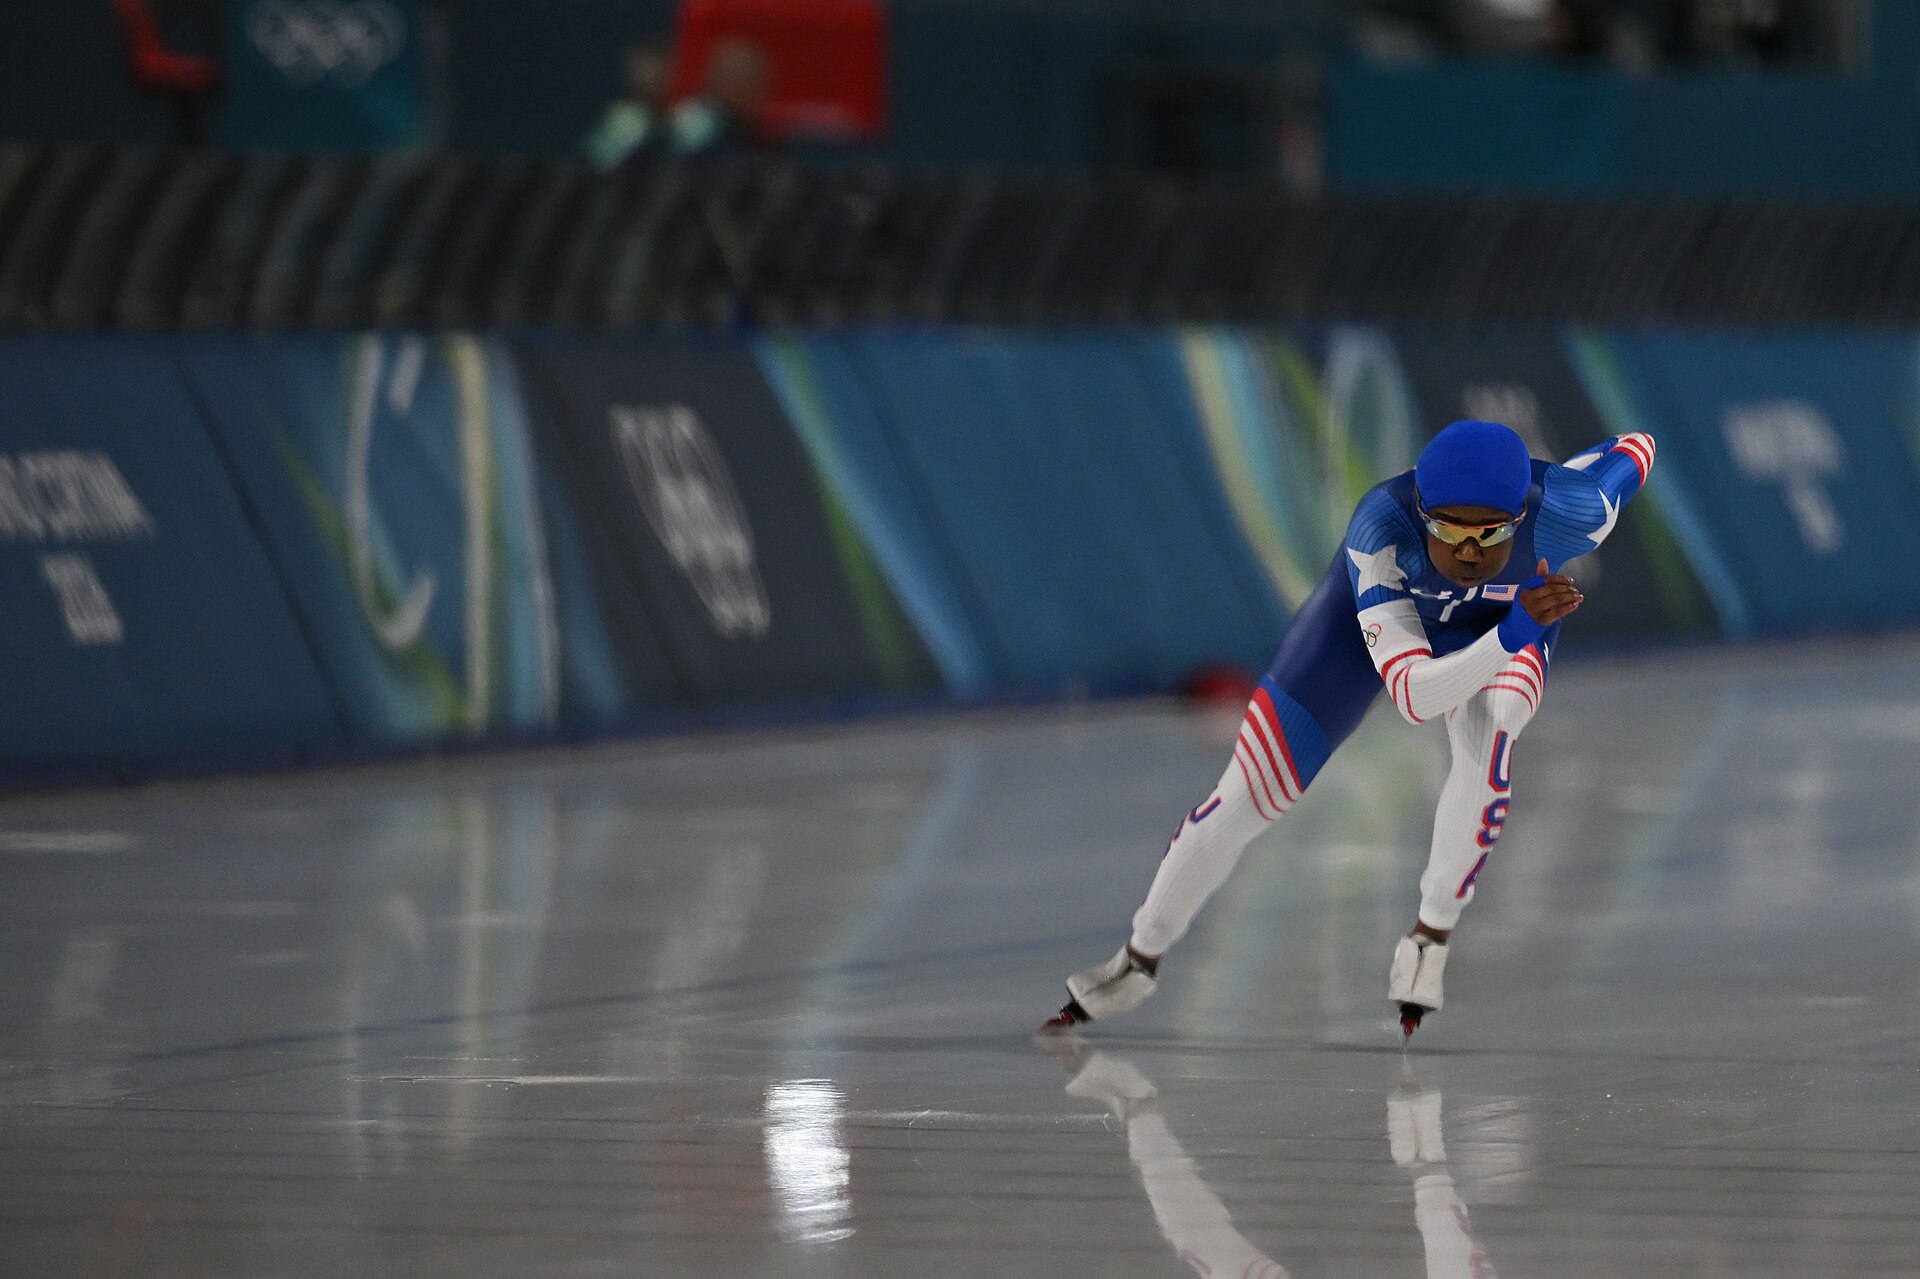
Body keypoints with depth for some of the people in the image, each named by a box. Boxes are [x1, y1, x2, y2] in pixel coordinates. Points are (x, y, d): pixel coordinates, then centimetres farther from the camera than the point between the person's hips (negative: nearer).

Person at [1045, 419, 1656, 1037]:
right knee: (1245, 797, 0)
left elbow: (1634, 450, -15)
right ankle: (1139, 960, 26)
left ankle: (1430, 934, -11)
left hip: (1508, 617, 1)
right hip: (1378, 609, -1)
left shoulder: (1564, 512, -39)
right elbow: (1413, 696, -48)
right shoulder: (1381, 527, -43)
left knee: (1486, 738, -34)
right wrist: (1513, 634, -63)